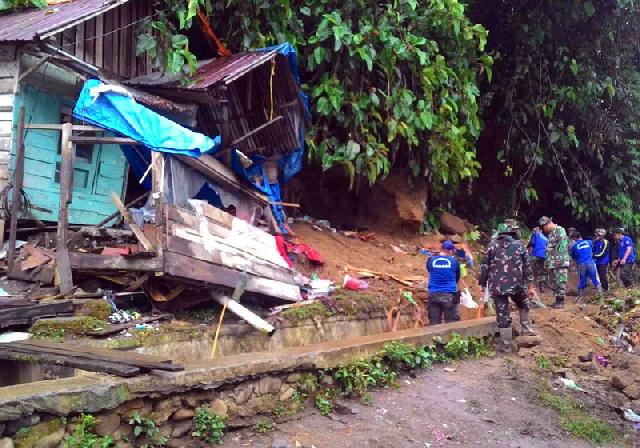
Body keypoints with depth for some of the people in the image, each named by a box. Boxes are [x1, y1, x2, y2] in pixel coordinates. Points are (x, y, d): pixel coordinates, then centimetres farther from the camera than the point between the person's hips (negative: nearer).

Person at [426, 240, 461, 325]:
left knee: (434, 323, 7)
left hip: (433, 294, 2)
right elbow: (457, 278, 10)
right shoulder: (454, 261, -4)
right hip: (449, 295, -2)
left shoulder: (430, 260, -1)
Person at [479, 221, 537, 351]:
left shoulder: (492, 246, 3)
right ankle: (526, 328, 30)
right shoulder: (519, 246, 3)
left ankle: (507, 345, 7)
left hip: (497, 287, 0)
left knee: (503, 315, 3)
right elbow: (527, 267, 3)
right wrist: (530, 286, 8)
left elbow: (484, 267, 2)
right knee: (523, 305, 31)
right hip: (516, 285, 0)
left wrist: (483, 284, 10)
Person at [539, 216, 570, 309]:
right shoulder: (550, 233, 20)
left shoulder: (560, 230, -7)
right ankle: (557, 300, 18)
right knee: (553, 282, 11)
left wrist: (560, 258, -24)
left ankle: (560, 302, -3)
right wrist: (547, 262, 19)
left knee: (560, 282, -6)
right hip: (551, 263, 10)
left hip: (560, 262, -10)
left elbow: (563, 244, -18)